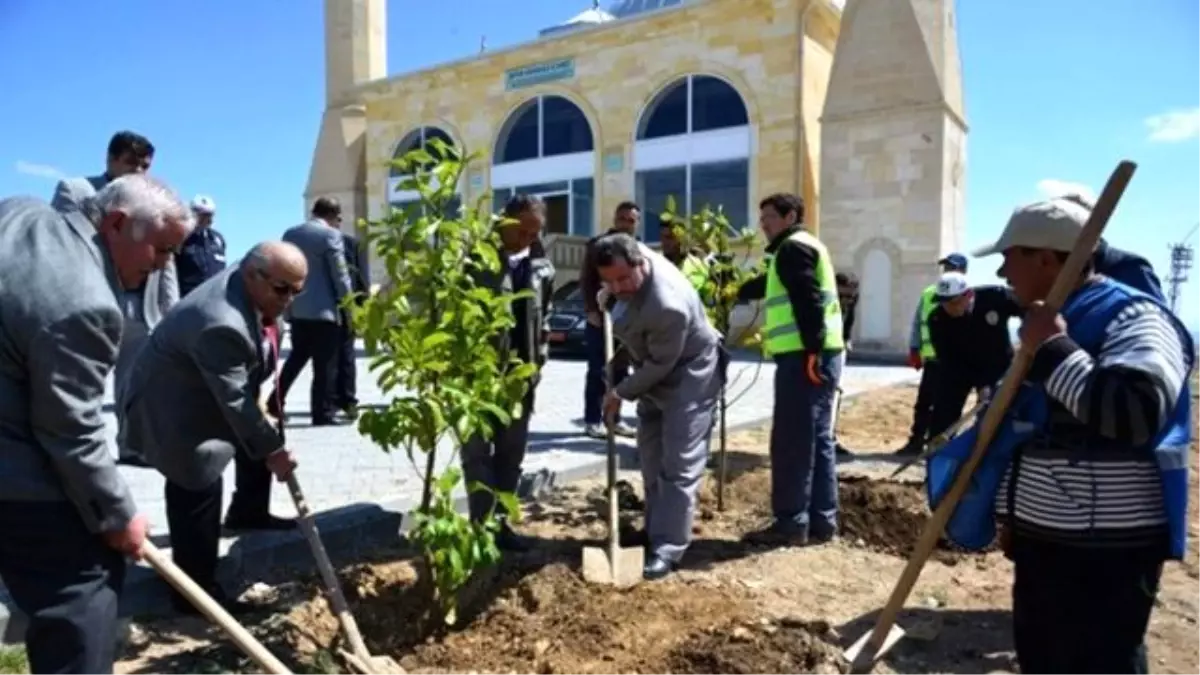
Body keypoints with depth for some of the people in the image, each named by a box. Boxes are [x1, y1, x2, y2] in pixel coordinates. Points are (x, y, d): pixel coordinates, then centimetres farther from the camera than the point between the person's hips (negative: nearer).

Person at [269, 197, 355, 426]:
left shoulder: (290, 234, 12)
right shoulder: (331, 235, -10)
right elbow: (340, 274, -10)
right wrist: (348, 301, 1)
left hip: (296, 308, 7)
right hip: (323, 309, -7)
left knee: (297, 357, 19)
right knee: (325, 363, -1)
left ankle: (275, 403, 17)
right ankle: (324, 412, 3)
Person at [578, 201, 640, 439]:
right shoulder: (597, 245, 1)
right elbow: (586, 280, -3)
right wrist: (591, 310, -13)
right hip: (600, 317, -4)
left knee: (620, 372, 8)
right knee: (597, 371, 0)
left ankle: (614, 418, 17)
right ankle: (592, 420, 6)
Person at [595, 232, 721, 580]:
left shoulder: (668, 305, -39)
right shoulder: (632, 254, -15)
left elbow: (660, 365, -26)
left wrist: (621, 392, -16)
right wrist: (607, 294, 6)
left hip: (688, 375, -9)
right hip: (654, 371, 9)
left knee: (678, 464, -10)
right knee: (652, 459, 14)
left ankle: (667, 549, -6)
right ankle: (655, 534, 26)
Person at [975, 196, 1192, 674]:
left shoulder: (1134, 317, -14)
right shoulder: (1043, 322, 13)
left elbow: (1137, 413, -34)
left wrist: (1052, 350, -25)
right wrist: (1010, 512, 18)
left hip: (1107, 552, -8)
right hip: (1041, 540, 9)